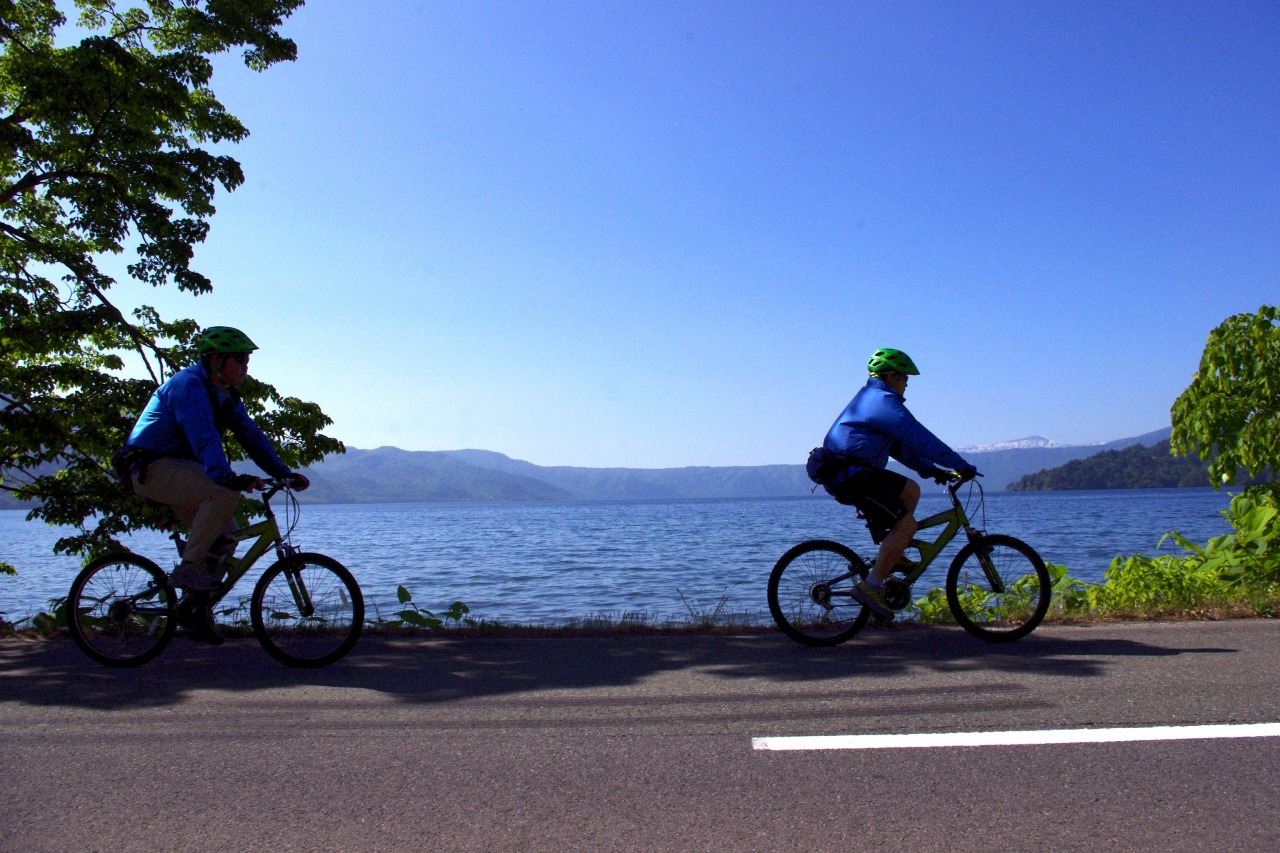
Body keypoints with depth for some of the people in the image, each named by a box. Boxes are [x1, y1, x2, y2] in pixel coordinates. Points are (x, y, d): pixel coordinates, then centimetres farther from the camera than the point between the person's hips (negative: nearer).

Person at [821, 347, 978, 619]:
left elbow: (900, 445, 26)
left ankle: (893, 556, 18)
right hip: (853, 475, -11)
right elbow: (920, 439, -15)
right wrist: (962, 466, -9)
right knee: (906, 524, -12)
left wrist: (931, 470, 20)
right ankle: (870, 587, -14)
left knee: (910, 489, 21)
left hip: (847, 472, 11)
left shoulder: (871, 399, 24)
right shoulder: (884, 401, -11)